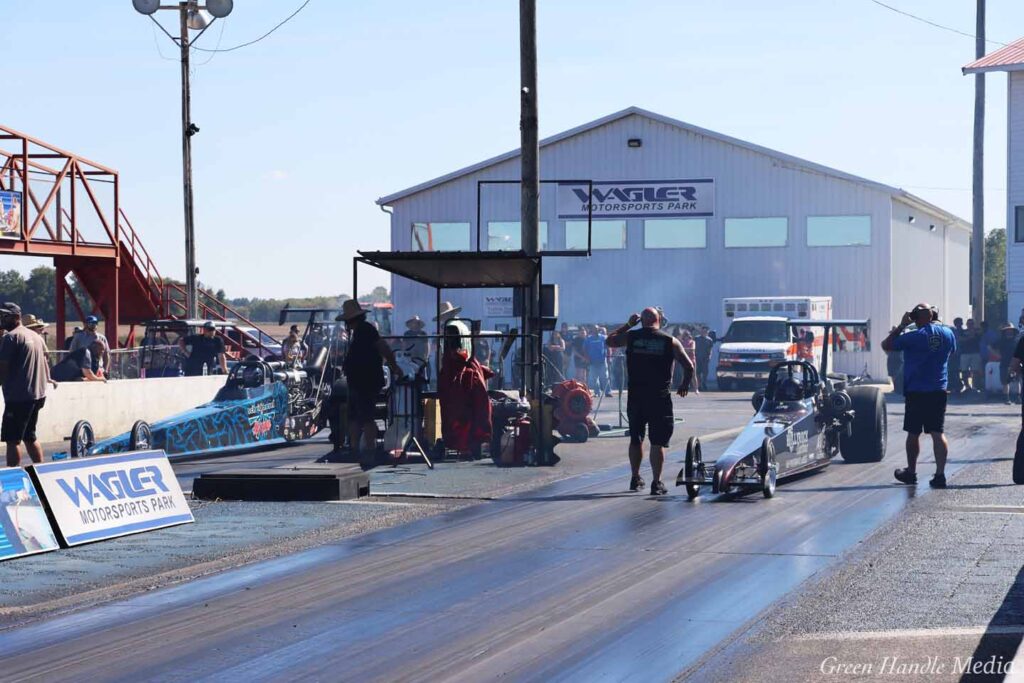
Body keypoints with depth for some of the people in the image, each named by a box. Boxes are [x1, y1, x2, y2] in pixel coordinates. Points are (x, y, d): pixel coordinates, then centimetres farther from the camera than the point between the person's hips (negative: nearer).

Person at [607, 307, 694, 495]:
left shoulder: (631, 337, 0)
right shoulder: (670, 342, -3)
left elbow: (609, 341, 17)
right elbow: (689, 366, -3)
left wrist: (628, 324, 23)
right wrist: (685, 385, 14)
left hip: (635, 396, 2)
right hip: (660, 397, -2)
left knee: (635, 438, 18)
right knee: (658, 441, 1)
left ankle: (635, 479, 26)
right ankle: (656, 483, -4)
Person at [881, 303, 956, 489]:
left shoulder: (914, 337, -15)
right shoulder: (948, 334, 0)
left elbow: (886, 346, -9)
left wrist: (901, 325, -4)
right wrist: (937, 322, 22)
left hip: (916, 392, -4)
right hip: (938, 391, 4)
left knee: (913, 433, 10)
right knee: (937, 433, 2)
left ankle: (911, 472, 22)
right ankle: (940, 474, -7)